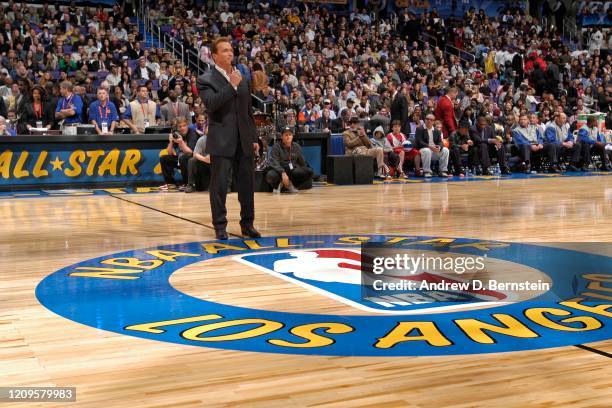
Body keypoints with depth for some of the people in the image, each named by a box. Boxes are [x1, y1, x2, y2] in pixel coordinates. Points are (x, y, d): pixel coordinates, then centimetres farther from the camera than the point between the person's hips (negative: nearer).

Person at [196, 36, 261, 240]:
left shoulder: (242, 79, 14)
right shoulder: (206, 79, -3)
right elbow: (211, 104, -21)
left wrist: (254, 138, 15)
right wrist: (232, 86, -22)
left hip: (244, 141, 5)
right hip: (221, 141, -5)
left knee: (247, 185, 8)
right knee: (219, 186, 0)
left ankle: (247, 224, 20)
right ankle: (220, 226, 11)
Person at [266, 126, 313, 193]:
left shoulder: (296, 147, 9)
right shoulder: (276, 147, -4)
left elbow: (302, 162, 18)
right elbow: (274, 163, -18)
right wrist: (283, 173, -33)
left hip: (293, 170, 4)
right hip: (280, 170, -4)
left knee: (309, 171, -21)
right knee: (270, 175, -37)